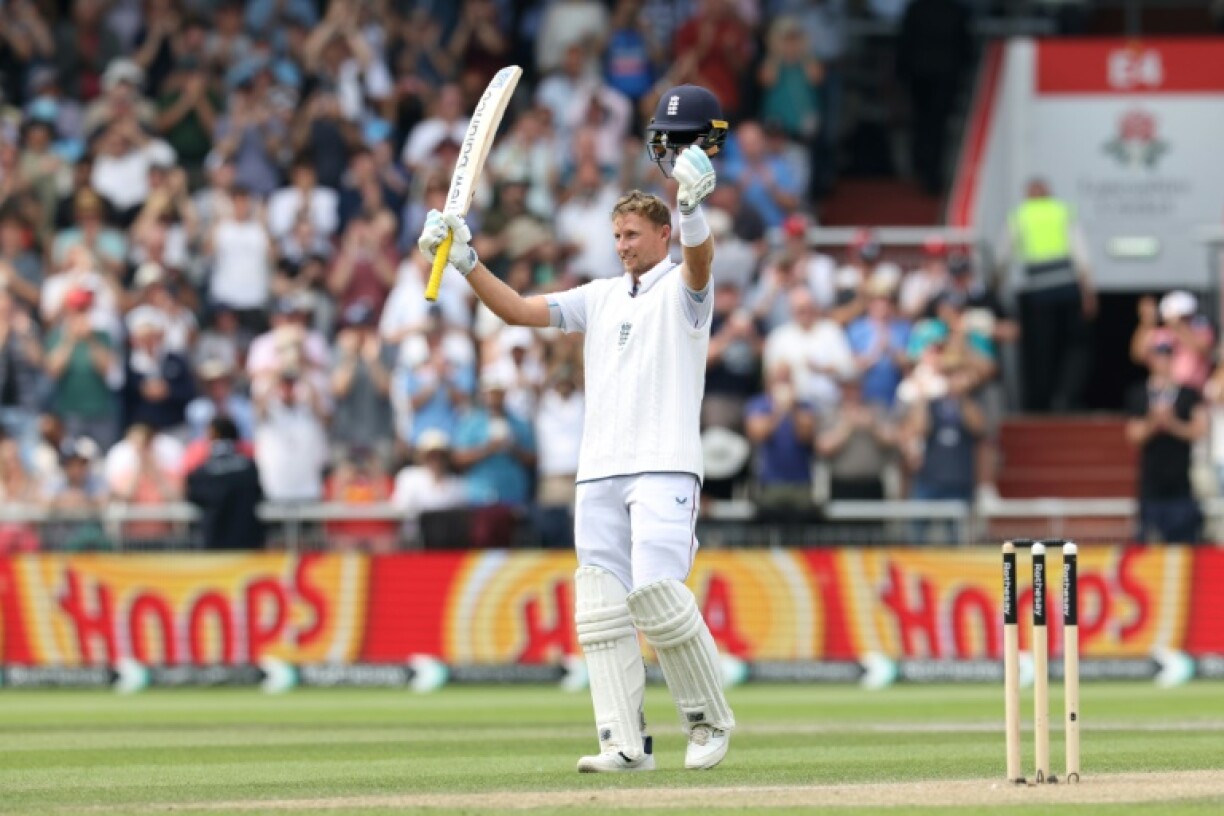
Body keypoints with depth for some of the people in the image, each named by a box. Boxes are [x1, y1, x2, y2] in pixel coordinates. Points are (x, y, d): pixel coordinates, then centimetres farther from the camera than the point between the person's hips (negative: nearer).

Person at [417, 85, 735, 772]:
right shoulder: (603, 298, 20)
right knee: (601, 604, -2)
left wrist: (693, 207, -43)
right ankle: (626, 742, -2)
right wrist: (467, 261, 0)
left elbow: (698, 255, -22)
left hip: (665, 465, -7)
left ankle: (711, 719, -2)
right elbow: (519, 309, 14)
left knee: (656, 589, -18)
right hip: (599, 470, 7)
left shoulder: (682, 288, 2)